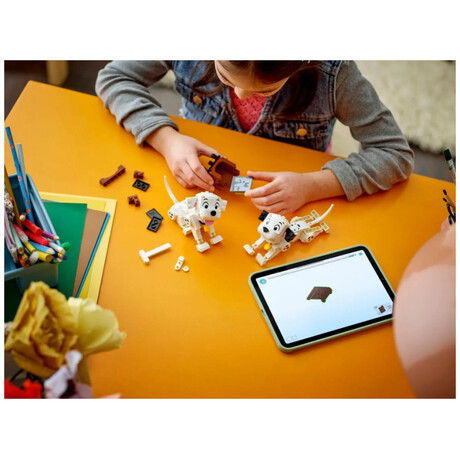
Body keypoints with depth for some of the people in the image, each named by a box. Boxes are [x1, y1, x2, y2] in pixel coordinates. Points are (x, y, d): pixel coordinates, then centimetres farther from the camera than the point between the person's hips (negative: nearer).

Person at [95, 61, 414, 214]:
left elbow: (397, 154, -22)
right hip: (196, 184, 1)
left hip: (286, 208, 0)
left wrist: (313, 185, -35)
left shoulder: (332, 71, -28)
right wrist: (166, 138, -28)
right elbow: (113, 77, -11)